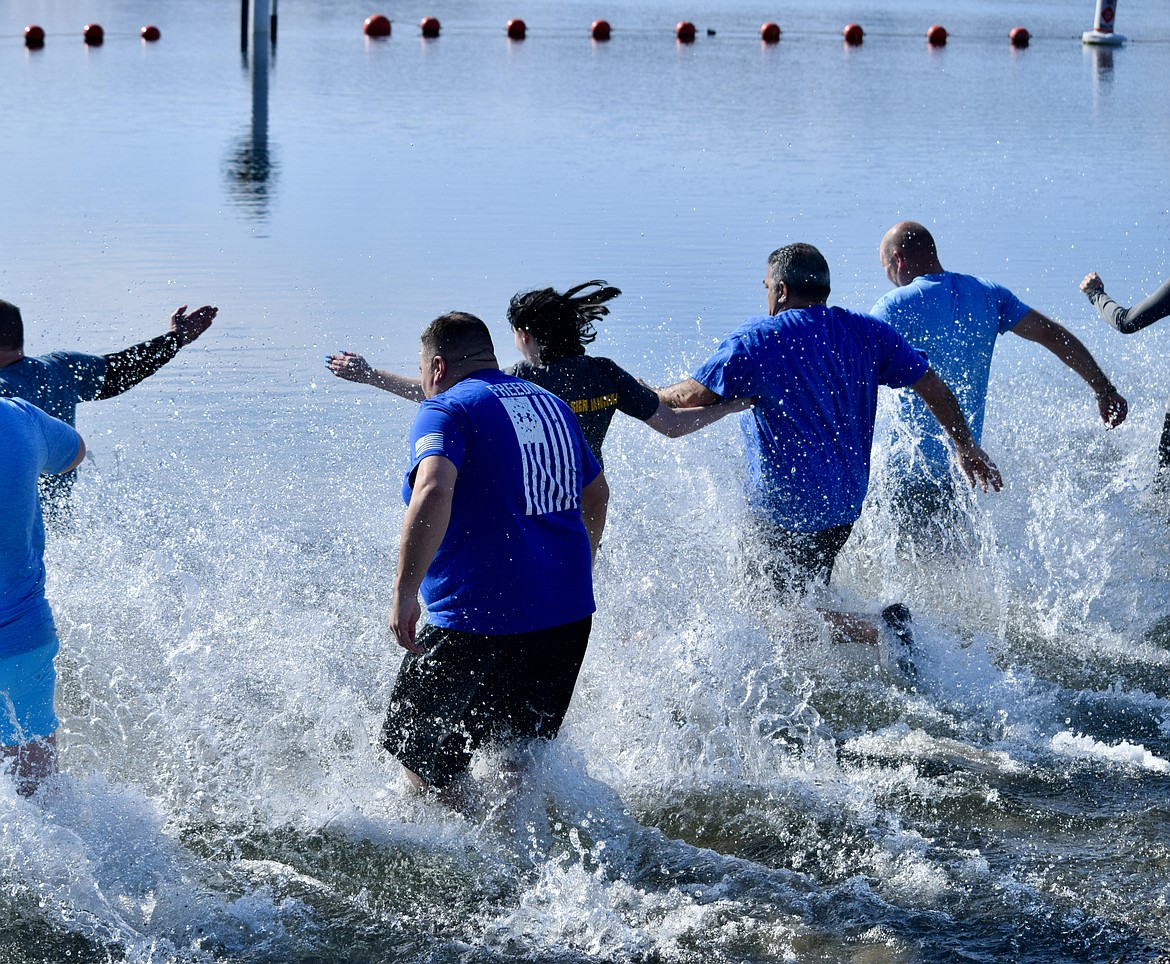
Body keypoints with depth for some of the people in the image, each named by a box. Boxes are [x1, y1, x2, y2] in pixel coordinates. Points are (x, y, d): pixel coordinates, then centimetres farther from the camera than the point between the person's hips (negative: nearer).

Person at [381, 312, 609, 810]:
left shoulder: (446, 410, -8)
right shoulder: (551, 404, 16)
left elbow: (434, 493, -27)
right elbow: (595, 493, 29)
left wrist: (404, 592, -26)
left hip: (480, 618, -7)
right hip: (568, 614, 7)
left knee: (417, 748, 6)